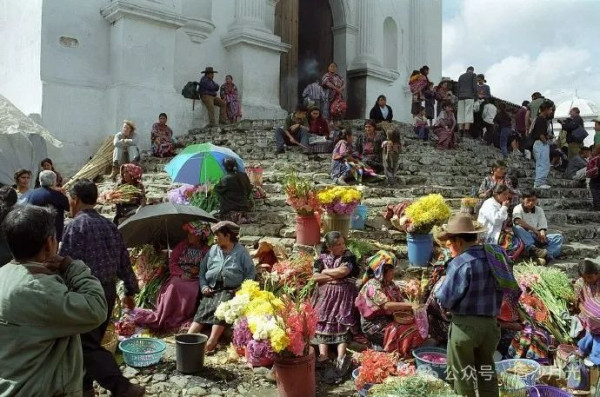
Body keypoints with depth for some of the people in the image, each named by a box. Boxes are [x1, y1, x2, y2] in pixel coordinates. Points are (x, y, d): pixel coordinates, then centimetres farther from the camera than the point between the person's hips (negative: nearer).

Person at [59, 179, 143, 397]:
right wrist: (130, 291, 17)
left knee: (88, 345, 0)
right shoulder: (109, 225, 9)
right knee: (91, 341, 20)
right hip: (108, 290, 8)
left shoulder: (76, 225, -13)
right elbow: (124, 261, 10)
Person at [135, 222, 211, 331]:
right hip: (179, 276, 2)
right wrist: (181, 274, -9)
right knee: (173, 286, -31)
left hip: (195, 279, -1)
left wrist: (198, 270, -14)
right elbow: (172, 262, 7)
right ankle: (164, 317, -26)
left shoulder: (206, 250, 4)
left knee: (192, 291, -33)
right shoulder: (181, 246, 10)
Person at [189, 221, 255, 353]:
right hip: (212, 290, 4)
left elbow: (251, 274, 3)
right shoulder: (213, 250, 14)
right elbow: (202, 270, 18)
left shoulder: (241, 252, 3)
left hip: (230, 291, -3)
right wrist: (204, 286, 3)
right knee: (204, 307, -23)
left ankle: (212, 341, -41)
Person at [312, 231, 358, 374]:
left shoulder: (349, 256, 8)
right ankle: (323, 354, -27)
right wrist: (335, 277, -7)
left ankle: (341, 357, -29)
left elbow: (343, 271, -12)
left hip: (344, 295, -2)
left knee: (343, 323, -11)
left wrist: (325, 272, 0)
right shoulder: (322, 258, 11)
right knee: (323, 322, -14)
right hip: (326, 295, 2)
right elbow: (315, 277, -3)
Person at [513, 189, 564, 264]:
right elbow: (517, 221, -27)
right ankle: (533, 250, -52)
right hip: (524, 239, -5)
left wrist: (542, 234, -21)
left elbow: (542, 227, 3)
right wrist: (534, 230, -29)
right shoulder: (518, 208, -3)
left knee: (559, 237, -13)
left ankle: (548, 255, -41)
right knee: (517, 228, -34)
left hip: (537, 238, 5)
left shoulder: (539, 210, 12)